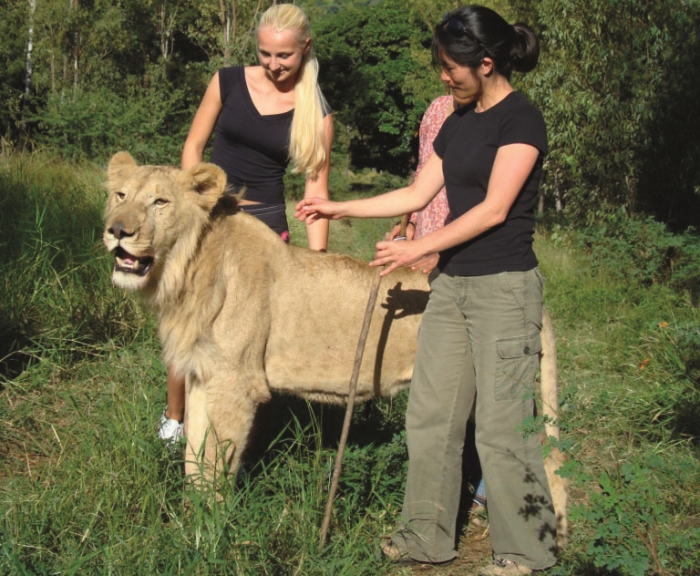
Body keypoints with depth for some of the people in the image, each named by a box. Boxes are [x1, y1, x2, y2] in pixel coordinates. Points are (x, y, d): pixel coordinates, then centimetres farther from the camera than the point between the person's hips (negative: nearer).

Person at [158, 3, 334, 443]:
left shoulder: (316, 112, -3)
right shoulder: (228, 82, 0)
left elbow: (316, 189, -3)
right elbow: (194, 147, 7)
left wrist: (317, 258, -8)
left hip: (265, 224, -1)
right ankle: (173, 419, 20)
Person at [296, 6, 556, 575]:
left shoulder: (521, 119, -9)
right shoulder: (458, 123, 15)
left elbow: (494, 209, -15)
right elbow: (416, 195, 18)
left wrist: (420, 248, -14)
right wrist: (336, 208, 18)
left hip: (504, 286, -8)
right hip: (452, 284, 8)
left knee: (502, 426, -4)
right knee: (429, 415, 7)